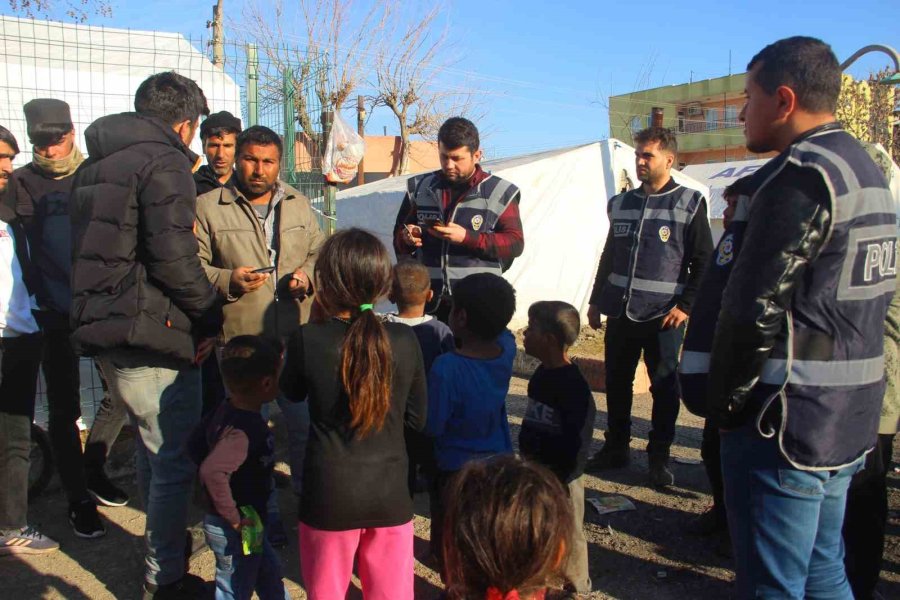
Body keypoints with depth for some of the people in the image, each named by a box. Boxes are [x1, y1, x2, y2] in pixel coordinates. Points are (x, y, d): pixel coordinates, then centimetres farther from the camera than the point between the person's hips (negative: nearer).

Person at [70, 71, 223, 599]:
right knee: (175, 462, 2)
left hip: (106, 332, 10)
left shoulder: (96, 165, 17)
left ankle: (165, 546, 40)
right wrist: (210, 315, -9)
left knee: (154, 450, 24)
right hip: (153, 337, -9)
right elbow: (174, 256, -21)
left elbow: (96, 249, 19)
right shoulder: (164, 164, -12)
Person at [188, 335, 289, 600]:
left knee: (270, 573, 27)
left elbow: (195, 444, 9)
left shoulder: (224, 411, -4)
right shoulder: (245, 430, -31)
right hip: (234, 531, -8)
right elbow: (212, 471, -43)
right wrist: (234, 517, -30)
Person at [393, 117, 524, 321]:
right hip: (428, 302, 3)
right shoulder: (419, 188, 13)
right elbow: (398, 235, 22)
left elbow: (515, 243, -3)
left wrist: (467, 238, -16)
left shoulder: (499, 192, 3)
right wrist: (406, 237, -4)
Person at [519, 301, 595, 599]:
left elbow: (577, 441, -24)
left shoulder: (574, 386, -25)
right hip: (535, 469, 9)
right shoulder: (542, 373, 3)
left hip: (560, 474, -8)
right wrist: (526, 460, 14)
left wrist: (561, 479, -20)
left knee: (567, 535, 10)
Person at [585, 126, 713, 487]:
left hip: (663, 317, -5)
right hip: (620, 312, 5)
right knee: (617, 384, 11)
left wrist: (686, 305, -10)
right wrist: (596, 301, 16)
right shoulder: (622, 204, 12)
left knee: (664, 387, 3)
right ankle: (616, 447, 25)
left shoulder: (688, 204, -2)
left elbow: (704, 262, -2)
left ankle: (659, 457, 16)